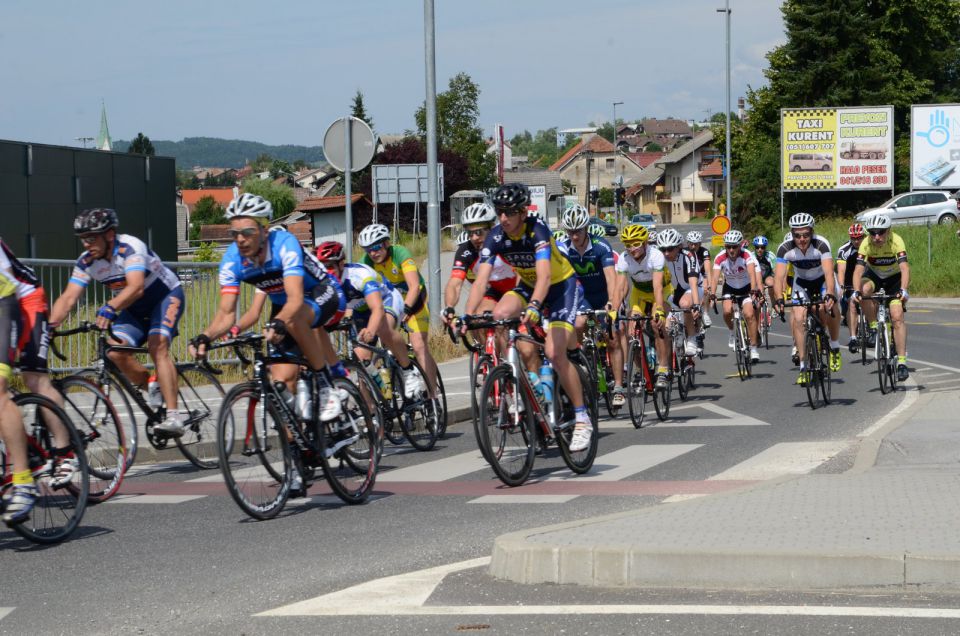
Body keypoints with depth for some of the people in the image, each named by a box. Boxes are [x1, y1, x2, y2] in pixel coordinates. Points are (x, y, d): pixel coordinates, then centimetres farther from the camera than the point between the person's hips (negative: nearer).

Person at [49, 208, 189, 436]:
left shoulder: (130, 248, -31)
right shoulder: (86, 262, -13)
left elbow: (136, 287, -47)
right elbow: (68, 298, -20)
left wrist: (110, 308, -63)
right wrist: (49, 325, -36)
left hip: (166, 295, -6)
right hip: (134, 308, 6)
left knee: (157, 346, -28)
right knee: (115, 351, -17)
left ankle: (174, 416, -33)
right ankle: (153, 387, 9)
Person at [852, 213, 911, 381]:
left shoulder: (896, 241, -30)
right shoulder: (866, 244, -26)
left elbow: (904, 268, -40)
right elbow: (858, 270, -33)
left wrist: (903, 290, -56)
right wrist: (856, 291, -50)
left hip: (894, 278, -1)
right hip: (874, 275, 1)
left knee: (897, 317, -17)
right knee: (865, 289, -34)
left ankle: (902, 362, -13)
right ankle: (873, 328, -14)